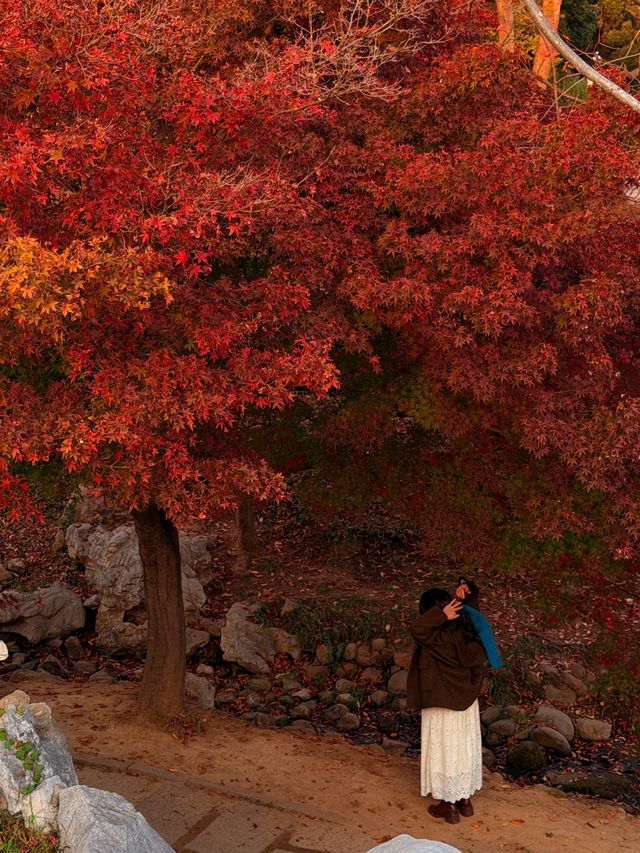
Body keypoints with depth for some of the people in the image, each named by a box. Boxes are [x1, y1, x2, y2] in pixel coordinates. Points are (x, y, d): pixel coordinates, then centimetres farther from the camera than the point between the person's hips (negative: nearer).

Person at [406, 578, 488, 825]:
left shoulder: (438, 638, -26)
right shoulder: (465, 629, -6)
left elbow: (415, 628, -43)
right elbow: (472, 608, 11)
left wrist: (441, 615, -38)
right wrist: (467, 591, -7)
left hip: (442, 705, -7)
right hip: (466, 701, 7)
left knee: (443, 751, 8)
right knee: (465, 748, 19)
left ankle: (448, 805, 19)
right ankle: (465, 800, 31)